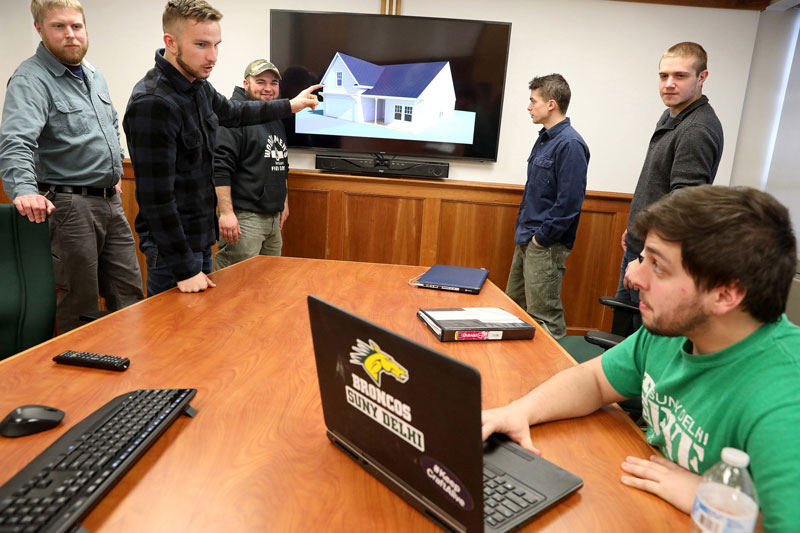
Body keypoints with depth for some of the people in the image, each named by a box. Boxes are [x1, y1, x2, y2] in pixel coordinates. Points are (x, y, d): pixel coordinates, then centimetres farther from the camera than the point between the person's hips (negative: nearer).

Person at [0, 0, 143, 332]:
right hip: (70, 204, -7)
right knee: (80, 304, 3)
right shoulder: (30, 80, -12)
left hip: (110, 201, 7)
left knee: (129, 293, 13)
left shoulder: (93, 75, 12)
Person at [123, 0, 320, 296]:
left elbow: (233, 112, 26)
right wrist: (184, 268, -22)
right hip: (174, 246, -9)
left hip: (201, 236, 9)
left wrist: (290, 105, 34)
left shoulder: (198, 86, 3)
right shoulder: (153, 104, -24)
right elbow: (156, 198, -25)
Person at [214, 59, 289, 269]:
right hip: (243, 217, -9)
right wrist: (226, 212, -23)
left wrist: (284, 201, 26)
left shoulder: (277, 121, 19)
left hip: (274, 217, 9)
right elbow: (220, 167, -18)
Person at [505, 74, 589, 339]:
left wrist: (542, 237, -17)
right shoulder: (544, 138, 13)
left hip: (546, 246, -10)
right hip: (527, 241, 10)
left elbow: (570, 200, -22)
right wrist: (522, 230, 15)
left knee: (544, 317, -1)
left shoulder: (569, 144, -17)